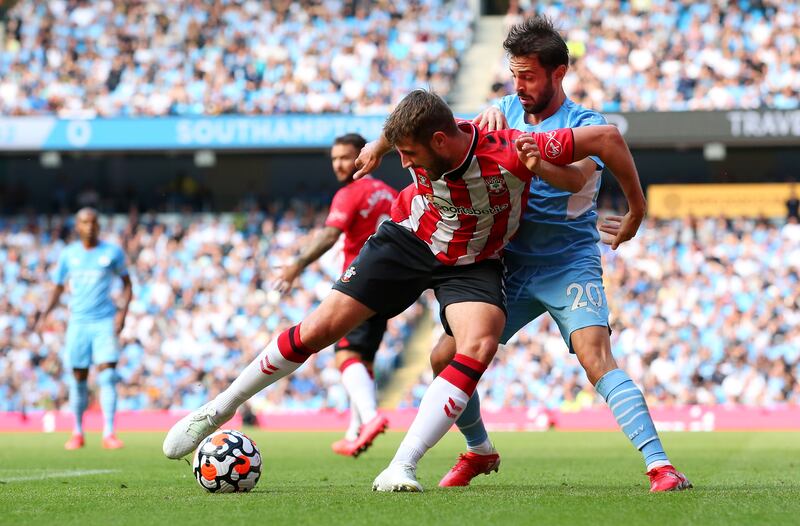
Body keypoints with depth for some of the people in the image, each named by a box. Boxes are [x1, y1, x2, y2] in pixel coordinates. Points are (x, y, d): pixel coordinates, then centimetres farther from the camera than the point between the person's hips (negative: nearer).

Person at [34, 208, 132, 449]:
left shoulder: (112, 252, 3)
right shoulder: (68, 254, 6)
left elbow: (127, 284, 11)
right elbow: (58, 287, 13)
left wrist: (123, 311, -4)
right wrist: (44, 314, -3)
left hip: (105, 322, -2)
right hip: (78, 322, 2)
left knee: (107, 376, -13)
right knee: (78, 379, 4)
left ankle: (109, 433, -14)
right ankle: (78, 433, 17)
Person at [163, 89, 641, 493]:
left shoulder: (513, 152, -35)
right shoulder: (424, 153, -22)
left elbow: (607, 137, -29)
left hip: (473, 266, -2)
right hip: (409, 241, 2)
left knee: (480, 347, -31)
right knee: (318, 329, -3)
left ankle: (401, 469, -30)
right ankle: (219, 410, 15)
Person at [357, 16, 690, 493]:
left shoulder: (586, 124, -11)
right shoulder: (508, 110, 6)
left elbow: (572, 173, -32)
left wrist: (509, 135, -39)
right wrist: (384, 142, 8)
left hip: (570, 266, -6)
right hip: (511, 268, 6)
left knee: (596, 357, -28)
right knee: (445, 358, 0)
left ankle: (660, 465, -31)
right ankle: (479, 452, 26)